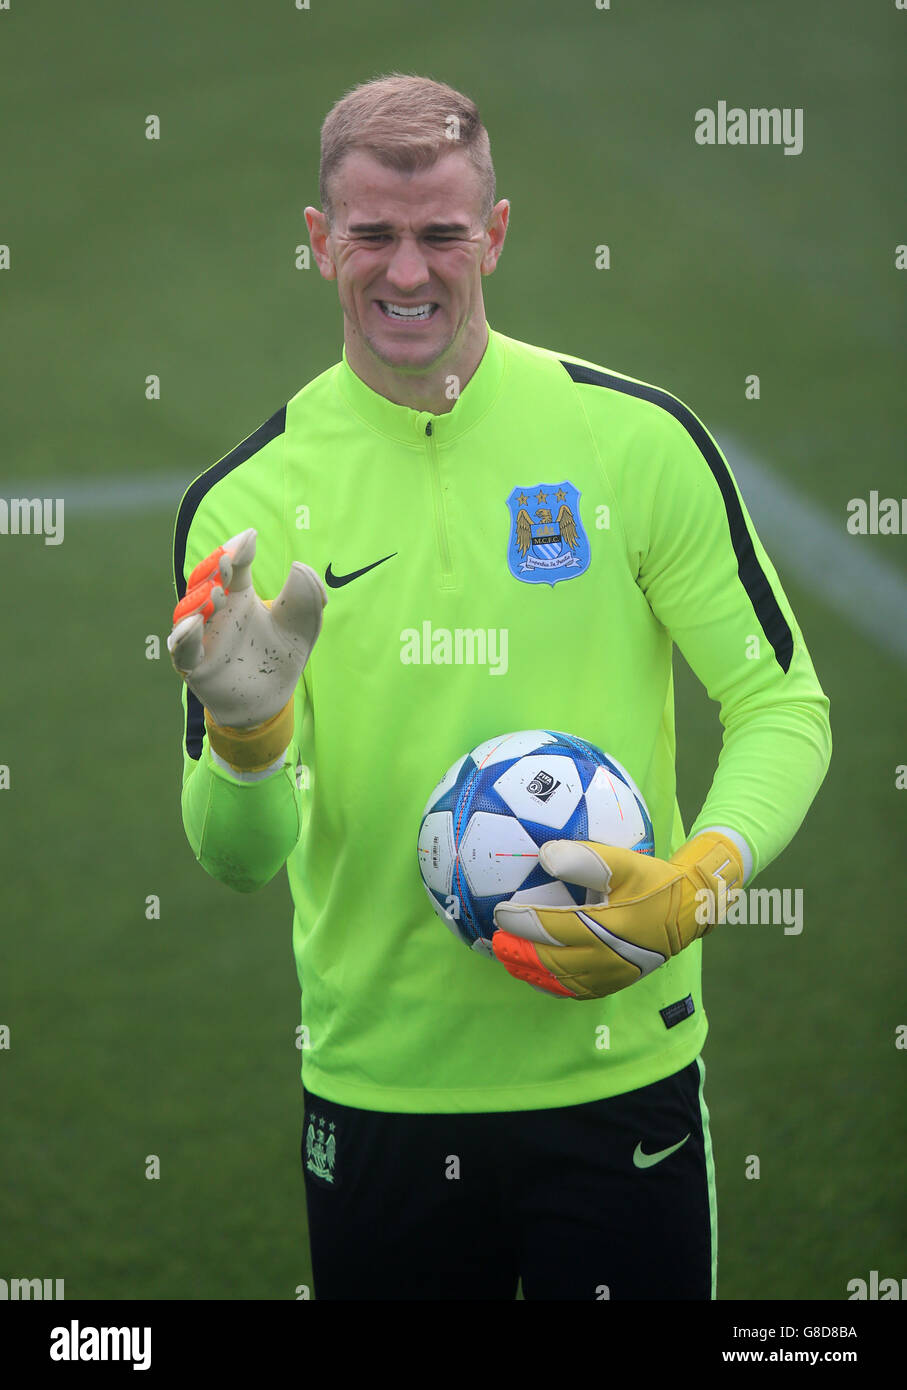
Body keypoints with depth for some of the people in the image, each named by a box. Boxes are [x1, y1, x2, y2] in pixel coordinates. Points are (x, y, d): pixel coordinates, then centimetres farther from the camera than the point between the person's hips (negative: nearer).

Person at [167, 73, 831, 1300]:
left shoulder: (635, 438, -5)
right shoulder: (244, 501, -2)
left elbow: (782, 702, 0)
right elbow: (241, 857, -3)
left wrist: (699, 883, -18)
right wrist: (244, 737, -25)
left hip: (617, 1071, -1)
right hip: (371, 1092, 1)